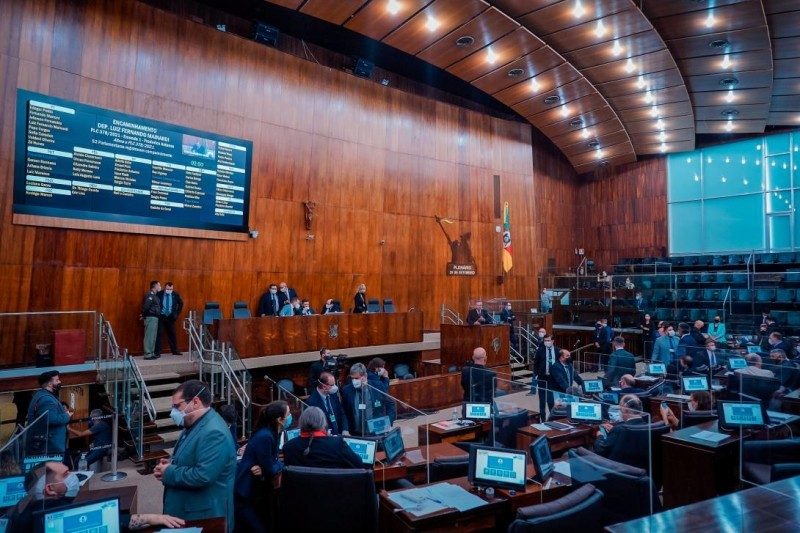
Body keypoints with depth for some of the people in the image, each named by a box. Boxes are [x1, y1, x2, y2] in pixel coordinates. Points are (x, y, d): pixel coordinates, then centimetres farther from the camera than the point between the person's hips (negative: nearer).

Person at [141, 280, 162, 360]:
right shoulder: (150, 295, -13)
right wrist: (144, 315, -10)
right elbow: (146, 306, -21)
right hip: (150, 317, -10)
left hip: (154, 317, 10)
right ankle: (148, 354, -6)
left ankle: (152, 353, 19)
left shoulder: (154, 295, 18)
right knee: (149, 336, -8)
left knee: (153, 336, 13)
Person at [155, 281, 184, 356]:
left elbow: (181, 303, 12)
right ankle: (157, 352, 4)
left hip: (170, 317, 2)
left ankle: (175, 351, 18)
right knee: (158, 334, -3)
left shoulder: (175, 294, -4)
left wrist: (177, 313, 7)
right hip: (161, 317, -2)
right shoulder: (159, 294, -11)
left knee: (172, 334, 10)